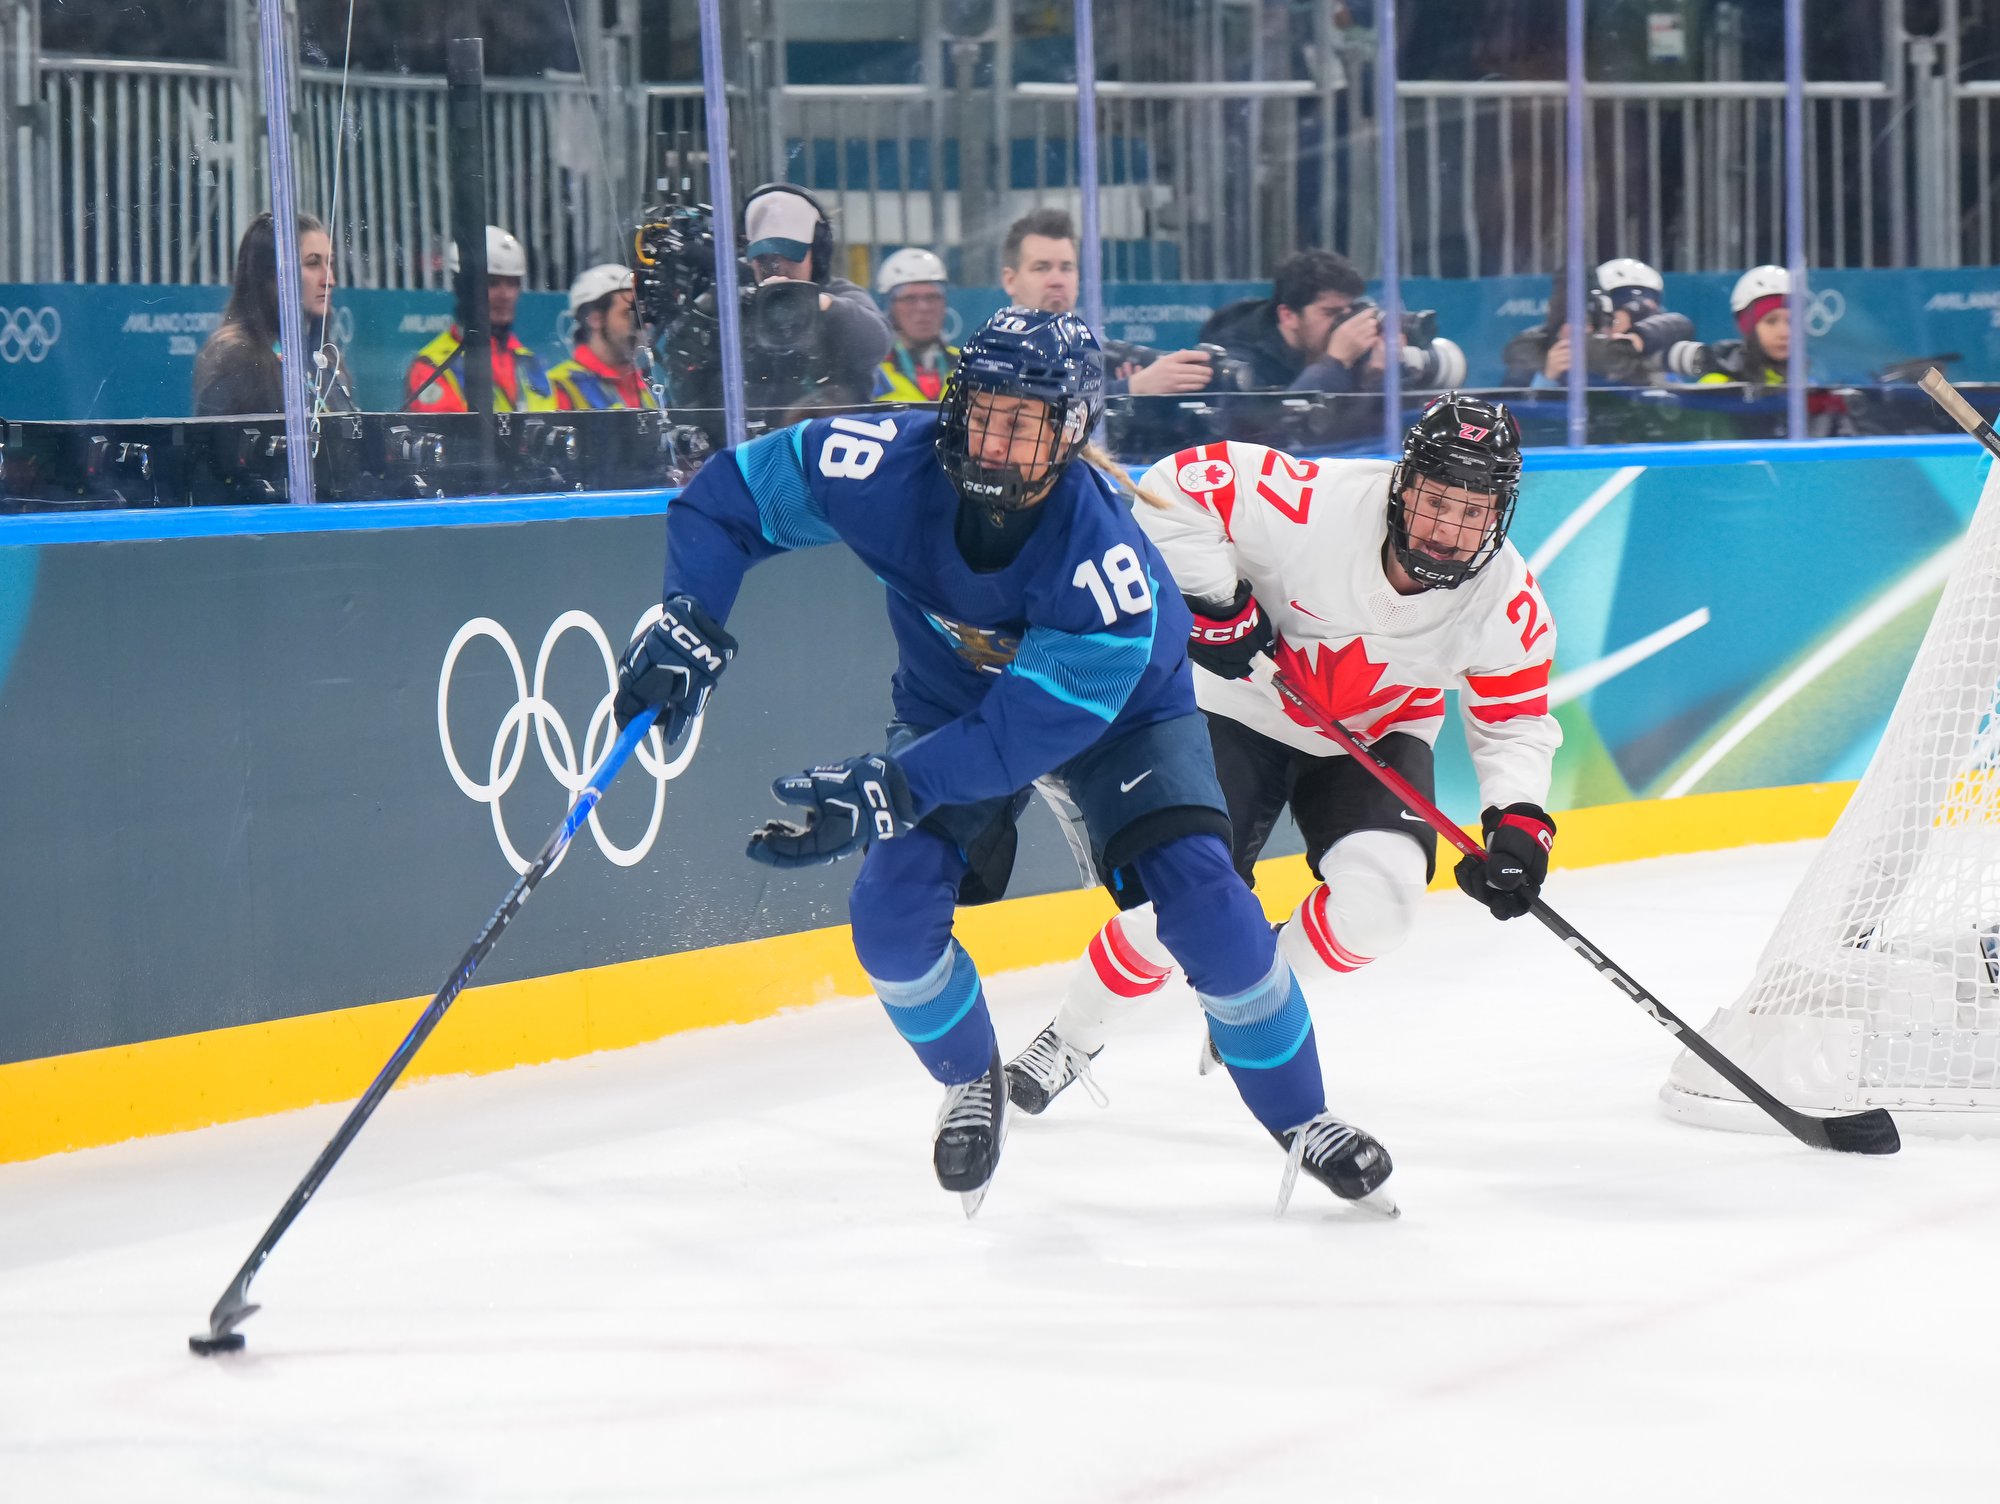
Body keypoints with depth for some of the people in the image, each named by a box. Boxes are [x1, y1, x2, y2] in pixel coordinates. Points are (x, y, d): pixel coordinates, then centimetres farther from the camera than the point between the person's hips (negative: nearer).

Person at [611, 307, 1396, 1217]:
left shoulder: (1103, 560, -39)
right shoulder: (889, 468, -31)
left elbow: (1030, 731, -39)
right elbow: (726, 498, -17)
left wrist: (883, 792, -47)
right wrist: (690, 628, -30)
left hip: (1117, 709, -3)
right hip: (950, 705, 3)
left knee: (1205, 908, -18)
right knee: (891, 913, -15)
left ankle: (1301, 1120, 4)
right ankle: (973, 1082, 16)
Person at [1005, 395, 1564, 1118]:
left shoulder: (1508, 603, -21)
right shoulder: (1316, 504, -32)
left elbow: (1515, 722, -7)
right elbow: (1179, 485, -24)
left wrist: (1520, 824, -23)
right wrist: (1214, 602, -26)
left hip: (1377, 733, 3)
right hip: (1247, 704, -3)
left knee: (1376, 897, -22)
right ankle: (1073, 1037, 10)